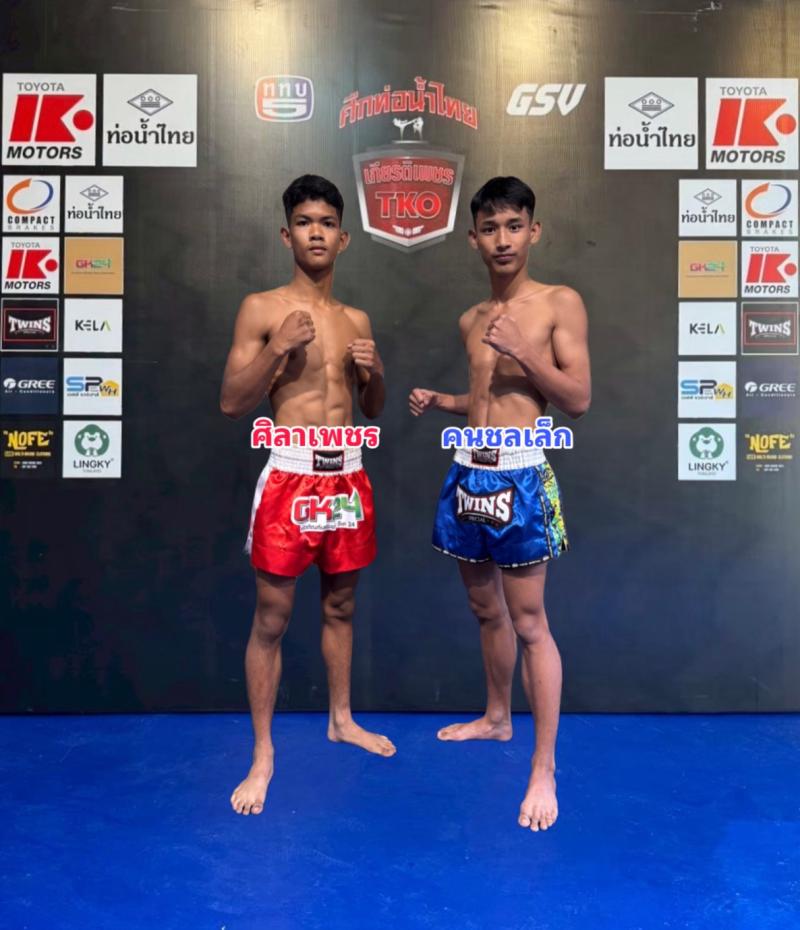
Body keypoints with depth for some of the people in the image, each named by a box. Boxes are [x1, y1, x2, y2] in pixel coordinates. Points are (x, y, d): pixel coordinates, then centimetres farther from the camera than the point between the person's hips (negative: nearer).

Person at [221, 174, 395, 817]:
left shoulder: (357, 320, 11)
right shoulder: (261, 309, -3)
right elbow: (231, 403, -6)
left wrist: (373, 370, -5)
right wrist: (278, 347, -19)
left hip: (349, 477, 5)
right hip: (291, 478, -4)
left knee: (340, 605, 16)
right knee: (272, 618, 2)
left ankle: (342, 719, 34)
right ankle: (263, 754, 15)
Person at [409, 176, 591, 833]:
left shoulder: (561, 303, -4)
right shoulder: (471, 321, 14)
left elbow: (578, 399, -9)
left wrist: (522, 350, -19)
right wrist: (437, 401, 6)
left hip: (520, 479, -6)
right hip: (468, 475, 7)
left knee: (529, 623, -3)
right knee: (486, 609, 18)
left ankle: (545, 768, 8)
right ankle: (497, 718, 38)